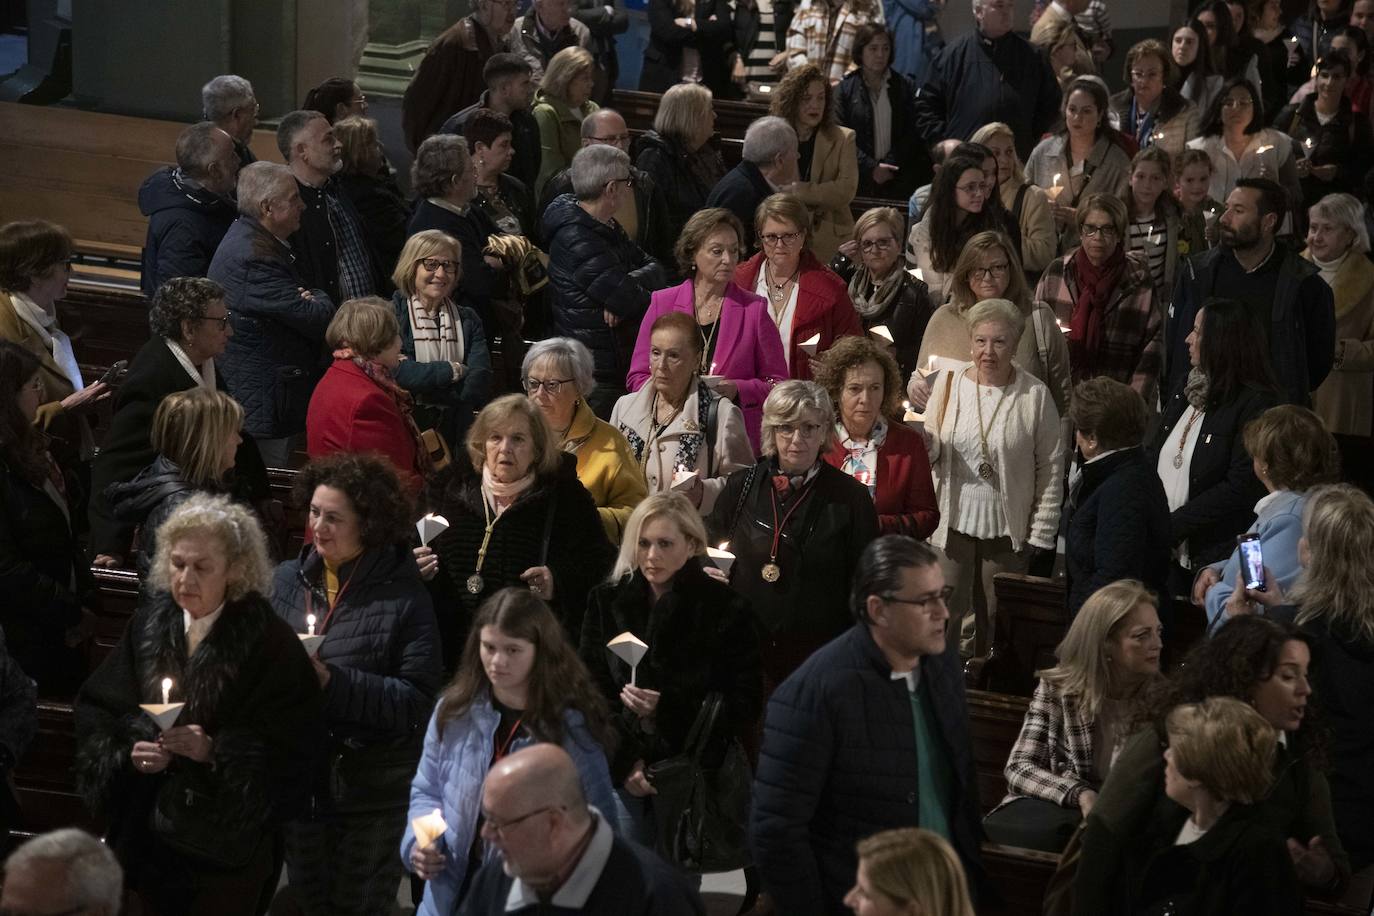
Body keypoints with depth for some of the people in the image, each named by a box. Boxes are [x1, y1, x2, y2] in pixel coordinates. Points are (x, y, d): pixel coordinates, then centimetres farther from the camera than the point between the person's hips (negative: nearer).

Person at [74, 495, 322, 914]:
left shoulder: (267, 639, -12)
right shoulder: (151, 620, 1)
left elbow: (294, 738, -15)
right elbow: (97, 707, 5)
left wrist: (214, 750, -25)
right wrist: (129, 750, -13)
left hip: (229, 834, -4)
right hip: (150, 824, 4)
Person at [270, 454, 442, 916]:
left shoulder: (405, 597, -13)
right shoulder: (286, 580, 0)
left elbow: (417, 700, -17)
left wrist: (333, 682, -26)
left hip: (371, 789, -4)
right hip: (298, 775, 4)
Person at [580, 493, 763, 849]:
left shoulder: (726, 609, -3)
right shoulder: (607, 602, 6)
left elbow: (744, 707, -3)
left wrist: (666, 709, -15)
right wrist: (624, 763, -7)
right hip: (622, 776, 2)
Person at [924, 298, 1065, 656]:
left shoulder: (1035, 395, -6)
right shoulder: (948, 382, 1)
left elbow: (1051, 470, -2)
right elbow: (933, 454, 8)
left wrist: (1041, 537, -4)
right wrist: (924, 444, -17)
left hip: (1009, 532, -2)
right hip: (953, 526, 2)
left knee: (999, 626, 8)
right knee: (953, 624, 4)